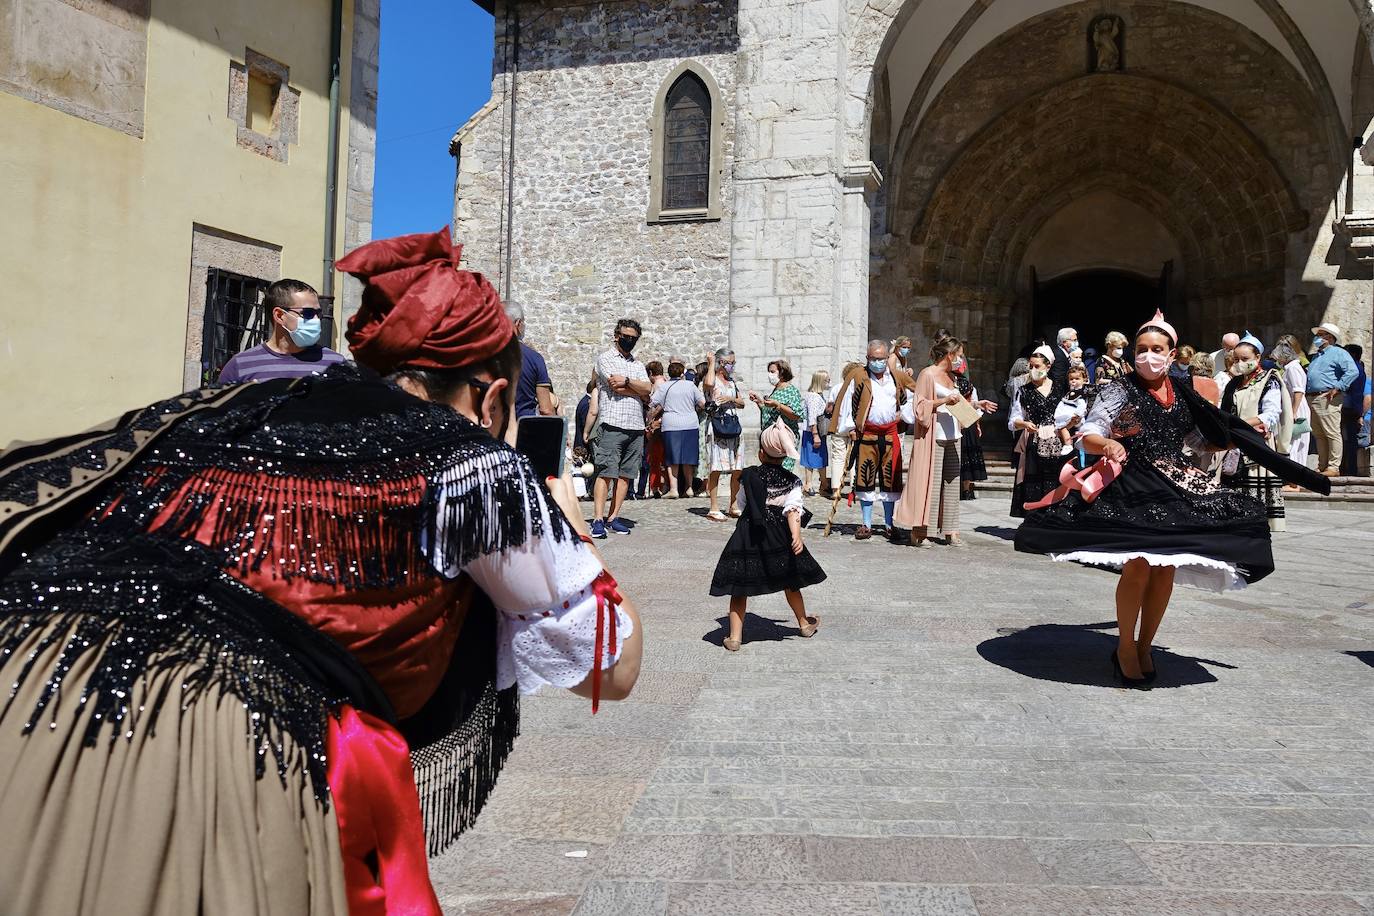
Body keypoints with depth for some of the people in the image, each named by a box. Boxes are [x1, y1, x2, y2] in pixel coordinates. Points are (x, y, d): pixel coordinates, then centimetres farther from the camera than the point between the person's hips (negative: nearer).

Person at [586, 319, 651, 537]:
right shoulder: (605, 359, 4)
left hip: (636, 427, 6)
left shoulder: (638, 365, 21)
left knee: (625, 474, 4)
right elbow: (617, 388, -11)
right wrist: (639, 389, 2)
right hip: (613, 424, -6)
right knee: (605, 473, -10)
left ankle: (613, 517, 9)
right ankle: (598, 520, -11)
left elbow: (648, 391, 4)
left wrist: (627, 381, -9)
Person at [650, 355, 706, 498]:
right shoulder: (690, 385, 4)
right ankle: (688, 487, 14)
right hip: (690, 425, 2)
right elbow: (703, 404, 4)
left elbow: (654, 404, -2)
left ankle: (673, 489, -4)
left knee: (672, 459, 2)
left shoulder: (665, 387, -1)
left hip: (671, 425, -2)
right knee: (688, 457, 10)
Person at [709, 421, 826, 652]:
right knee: (790, 582, 21)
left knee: (739, 587, 3)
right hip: (779, 535, 2)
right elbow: (793, 509, -17)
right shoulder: (791, 481, -3)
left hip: (749, 535, -1)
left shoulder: (749, 477, -2)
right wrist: (796, 535, -26)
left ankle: (735, 636, -3)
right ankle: (804, 623, 39)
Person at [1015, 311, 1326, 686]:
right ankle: (1125, 646, 6)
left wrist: (1244, 438, 13)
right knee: (1138, 565, -14)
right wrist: (1107, 444, -26)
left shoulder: (1183, 397, 12)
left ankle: (1144, 646, 19)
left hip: (1176, 486, 5)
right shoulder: (1119, 392, 0)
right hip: (1132, 486, -5)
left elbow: (1203, 442, 24)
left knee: (1166, 569, 3)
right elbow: (1088, 438, -5)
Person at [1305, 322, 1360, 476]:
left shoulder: (1338, 353, -1)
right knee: (1318, 435, 10)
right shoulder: (1317, 356, 26)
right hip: (1311, 399, 9)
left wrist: (1337, 388, -18)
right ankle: (1321, 467, 15)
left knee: (1332, 434, -8)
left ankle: (1333, 468, -8)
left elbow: (1353, 372, -15)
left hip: (1327, 399, -9)